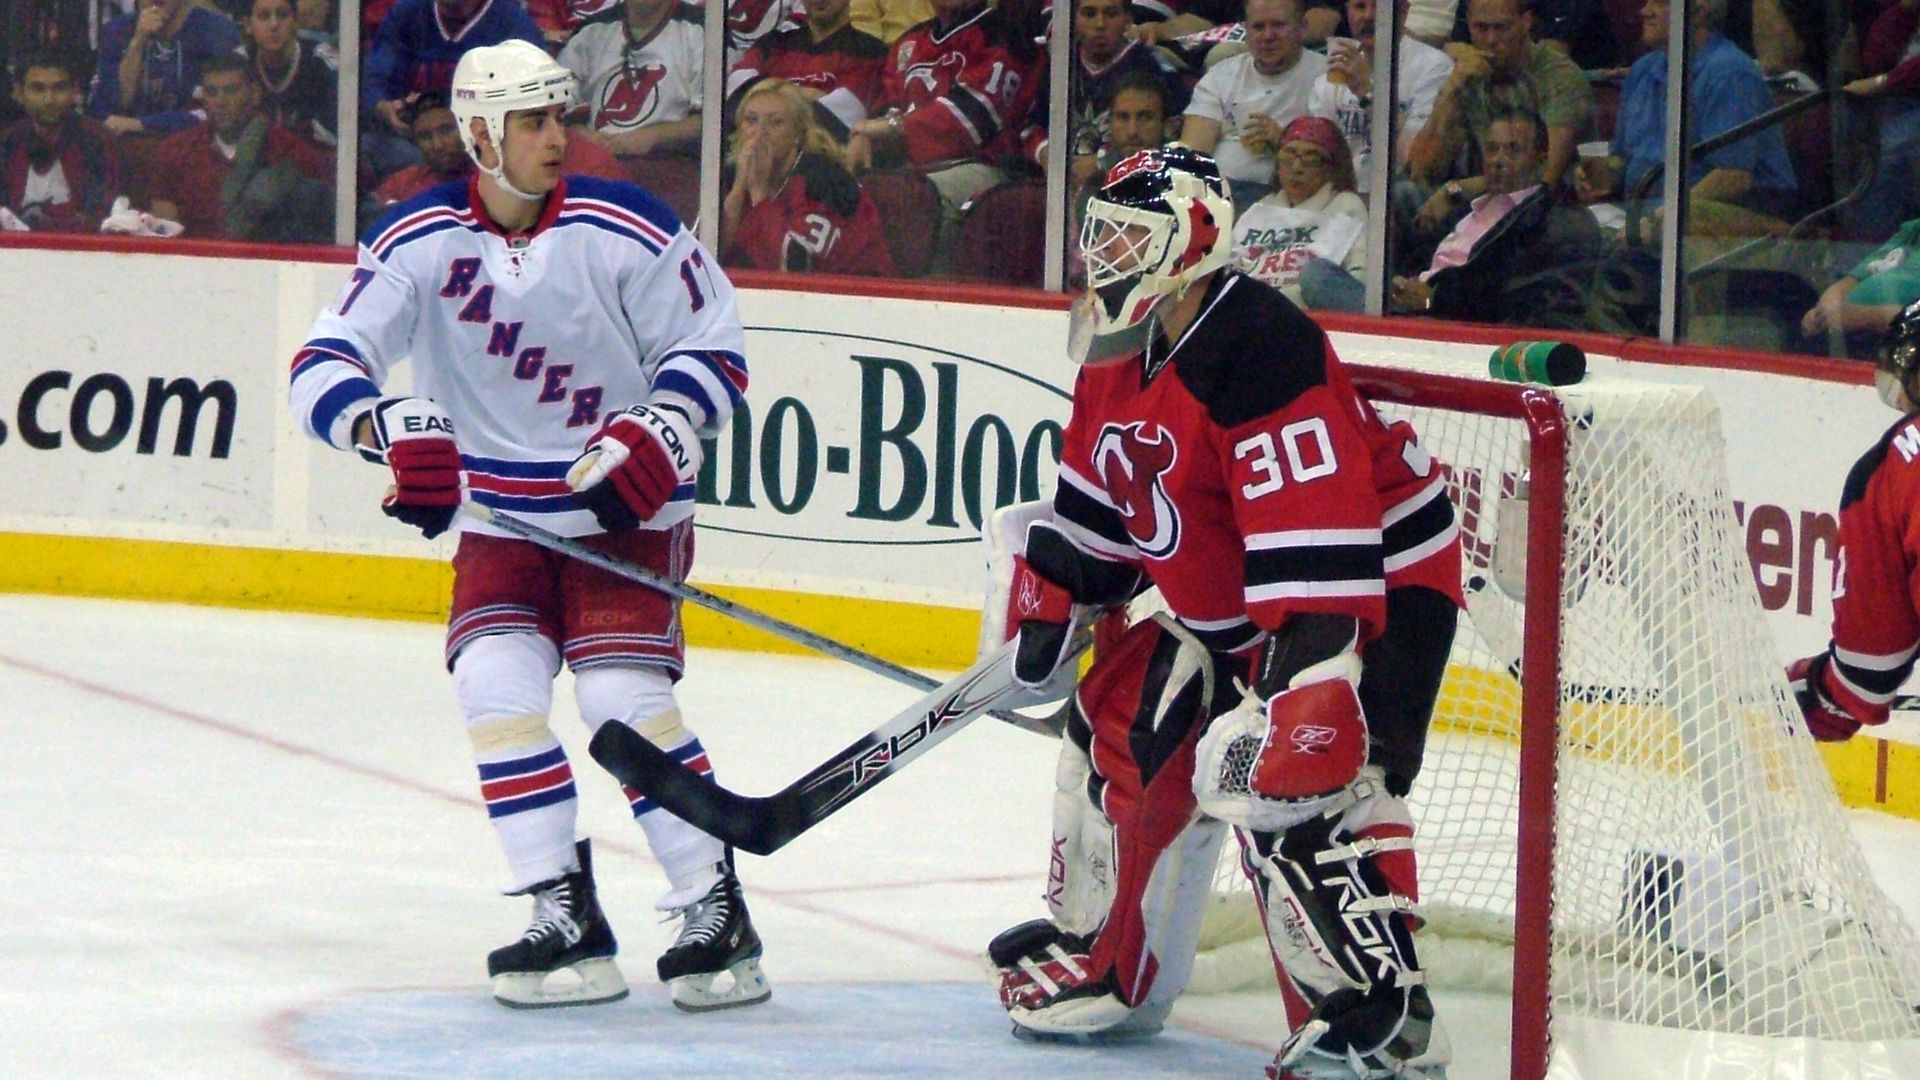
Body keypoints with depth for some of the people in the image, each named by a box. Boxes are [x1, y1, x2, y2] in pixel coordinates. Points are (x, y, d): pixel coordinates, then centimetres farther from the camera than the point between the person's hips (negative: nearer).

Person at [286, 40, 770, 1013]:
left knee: (623, 697, -16)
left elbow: (714, 347, -3)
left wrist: (659, 433, -21)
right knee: (495, 686, -15)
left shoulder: (625, 232, -12)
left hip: (625, 506, -3)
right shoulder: (419, 241, -8)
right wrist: (390, 428, -33)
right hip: (499, 516, 3)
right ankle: (567, 924, -9)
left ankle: (717, 914, -8)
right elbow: (323, 368, -13)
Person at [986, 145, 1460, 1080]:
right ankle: (1110, 963, 31)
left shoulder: (1258, 350, -28)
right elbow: (1095, 498, 20)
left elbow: (1317, 530, -34)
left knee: (1283, 777, -25)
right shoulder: (1121, 351, 5)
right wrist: (1046, 607, 16)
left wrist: (1300, 672, -39)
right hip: (1223, 607, 11)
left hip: (1379, 579, -11)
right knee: (1124, 731, 14)